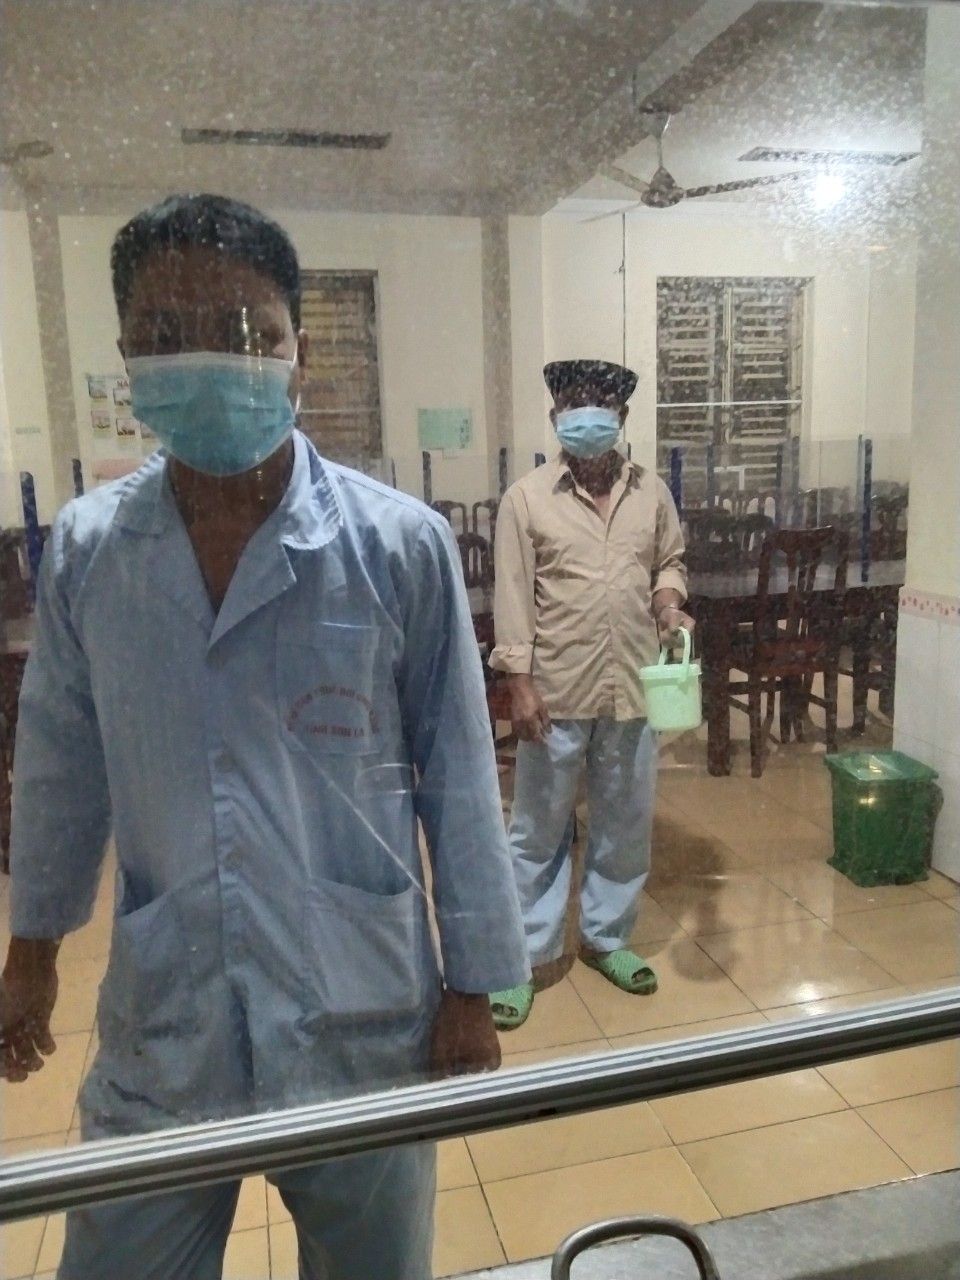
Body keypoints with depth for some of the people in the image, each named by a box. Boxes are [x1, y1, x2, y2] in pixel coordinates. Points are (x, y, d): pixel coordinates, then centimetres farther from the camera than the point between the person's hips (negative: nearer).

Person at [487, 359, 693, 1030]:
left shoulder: (652, 492, 5)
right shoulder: (527, 497, -5)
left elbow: (670, 563, 15)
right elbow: (513, 596, -8)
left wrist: (669, 603, -7)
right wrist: (521, 683, -13)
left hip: (633, 688, 4)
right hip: (557, 691, -3)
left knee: (626, 825, 15)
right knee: (539, 829, 7)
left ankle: (607, 939, 35)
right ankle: (523, 958, 22)